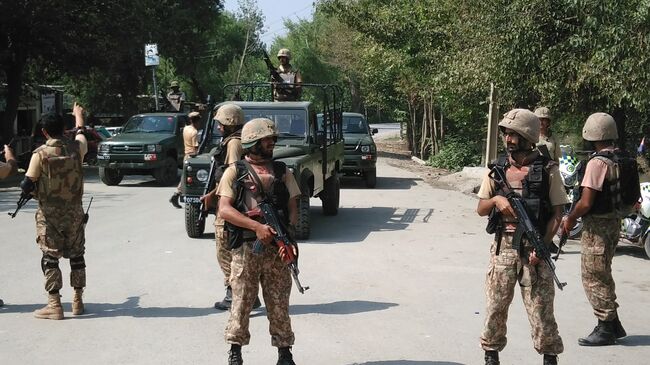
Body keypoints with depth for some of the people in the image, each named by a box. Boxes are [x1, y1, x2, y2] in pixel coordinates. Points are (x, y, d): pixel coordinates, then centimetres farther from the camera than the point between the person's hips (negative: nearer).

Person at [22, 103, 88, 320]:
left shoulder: (40, 154, -13)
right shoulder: (75, 149, -3)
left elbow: (26, 186, -13)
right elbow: (81, 135, 22)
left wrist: (36, 192, 11)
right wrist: (78, 115, 41)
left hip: (49, 214, -3)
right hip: (74, 212, 3)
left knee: (50, 258, 2)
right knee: (76, 256, 14)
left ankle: (54, 305, -3)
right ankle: (77, 301, 20)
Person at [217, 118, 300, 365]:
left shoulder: (282, 172, 11)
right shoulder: (235, 172, 3)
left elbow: (292, 208, 7)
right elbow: (224, 210, -7)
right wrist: (257, 226, -17)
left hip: (276, 248, 2)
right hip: (245, 248, -2)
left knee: (279, 303, 5)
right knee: (241, 301, 5)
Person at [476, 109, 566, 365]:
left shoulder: (547, 169, -2)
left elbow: (557, 213, -2)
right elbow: (481, 209, 11)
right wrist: (496, 200, -12)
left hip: (534, 248, -3)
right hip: (503, 246, 3)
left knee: (540, 307, -1)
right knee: (496, 304, 7)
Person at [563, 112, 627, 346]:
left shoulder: (598, 163, -21)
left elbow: (586, 203, -24)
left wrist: (570, 219, -7)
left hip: (597, 225, -9)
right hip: (614, 221, 9)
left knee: (594, 278, 1)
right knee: (602, 276, 19)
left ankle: (606, 329, 6)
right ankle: (613, 326, 27)